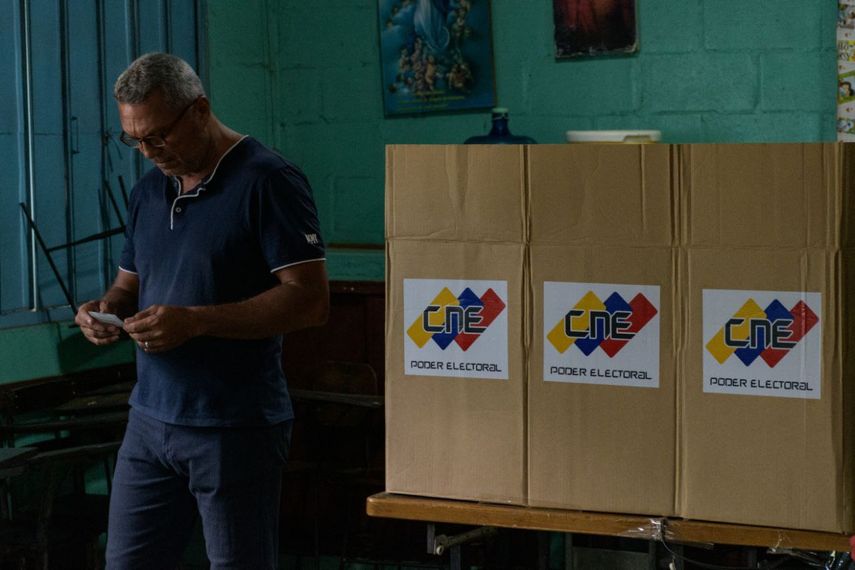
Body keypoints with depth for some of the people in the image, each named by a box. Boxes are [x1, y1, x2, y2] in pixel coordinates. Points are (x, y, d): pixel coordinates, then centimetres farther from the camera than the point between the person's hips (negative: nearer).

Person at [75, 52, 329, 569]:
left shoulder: (268, 182, -11)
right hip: (151, 420, 7)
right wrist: (107, 310, -2)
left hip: (237, 428, -7)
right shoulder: (150, 190, 13)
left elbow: (310, 300, -17)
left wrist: (194, 322, -23)